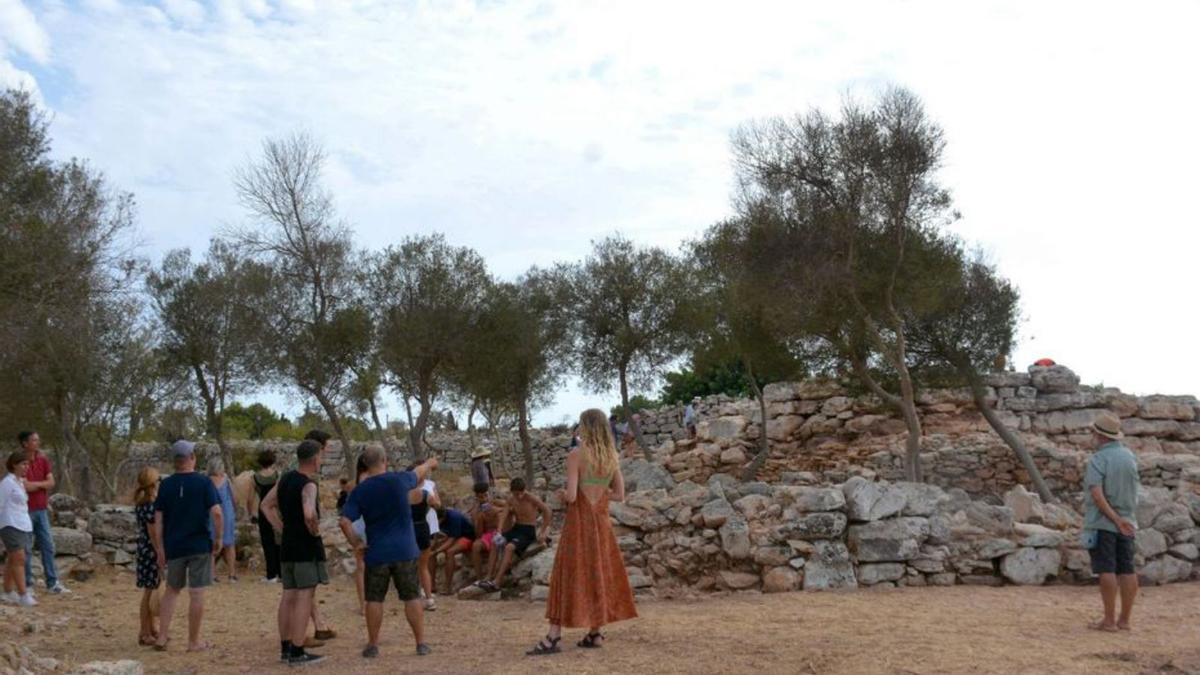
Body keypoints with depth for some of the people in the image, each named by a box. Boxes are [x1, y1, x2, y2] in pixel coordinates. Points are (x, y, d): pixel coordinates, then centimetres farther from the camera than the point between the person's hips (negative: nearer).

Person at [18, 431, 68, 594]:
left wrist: (34, 484, -12)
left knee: (48, 546, 6)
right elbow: (26, 486, -16)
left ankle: (53, 583, 11)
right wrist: (42, 484, -8)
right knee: (26, 549, 2)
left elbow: (51, 483, 0)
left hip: (41, 509, 5)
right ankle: (27, 584, 11)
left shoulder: (44, 460, 7)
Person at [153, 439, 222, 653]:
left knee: (172, 589, 20)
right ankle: (194, 642, 10)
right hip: (200, 546, -3)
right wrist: (218, 539, -3)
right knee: (196, 593, 3)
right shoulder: (203, 483, -8)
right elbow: (216, 513, -16)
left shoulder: (166, 485, 2)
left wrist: (160, 550, 7)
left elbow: (158, 520, 2)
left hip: (174, 546, 3)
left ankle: (162, 636, 17)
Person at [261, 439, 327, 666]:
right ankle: (297, 653, -5)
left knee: (288, 596, 13)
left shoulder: (285, 478, 9)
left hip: (287, 545, 8)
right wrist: (315, 530, -15)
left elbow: (266, 505, 18)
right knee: (305, 597, -5)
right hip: (307, 547, -8)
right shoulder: (308, 485, -17)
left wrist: (282, 528, 14)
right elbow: (309, 514, -34)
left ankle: (285, 648, 20)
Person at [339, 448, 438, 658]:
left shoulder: (359, 491, -4)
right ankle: (421, 643, 10)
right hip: (405, 551, 0)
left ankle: (372, 645, 14)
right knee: (412, 597, 7)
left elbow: (344, 522, -11)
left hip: (377, 554, 0)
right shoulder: (399, 480, -5)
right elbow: (418, 473, 18)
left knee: (374, 600, 9)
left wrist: (355, 542, 3)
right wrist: (429, 463, 38)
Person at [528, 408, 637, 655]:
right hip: (601, 520, 5)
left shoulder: (575, 455, -14)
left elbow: (571, 496, -18)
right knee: (599, 573, 13)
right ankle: (595, 633, 18)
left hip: (579, 520, -5)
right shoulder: (612, 456, 3)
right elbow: (619, 495, 5)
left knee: (570, 574, -2)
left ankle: (554, 637, -2)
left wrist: (563, 494, 3)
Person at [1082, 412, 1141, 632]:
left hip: (1102, 523, -6)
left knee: (1107, 570, -4)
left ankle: (1109, 620, -2)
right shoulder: (1130, 457, 7)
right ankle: (1124, 620, 12)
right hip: (1128, 522, 6)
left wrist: (1116, 519, -20)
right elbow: (1131, 489, 16)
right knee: (1127, 570, 7)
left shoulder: (1098, 460, -13)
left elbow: (1096, 494, -22)